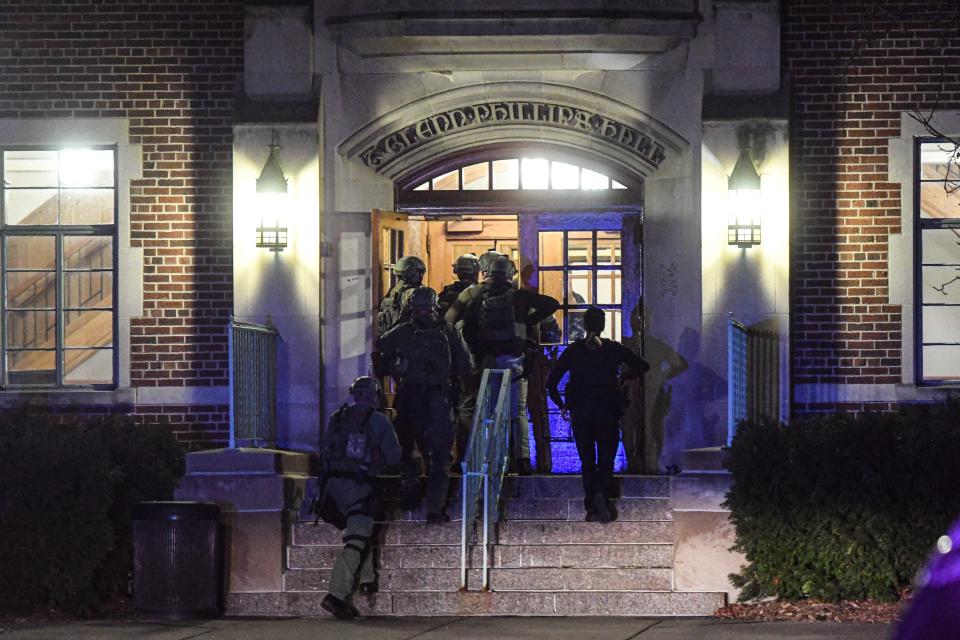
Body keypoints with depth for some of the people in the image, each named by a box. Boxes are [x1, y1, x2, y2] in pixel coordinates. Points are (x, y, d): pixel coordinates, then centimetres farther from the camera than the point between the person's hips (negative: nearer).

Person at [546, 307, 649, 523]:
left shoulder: (573, 350, -2)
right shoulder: (613, 349, -2)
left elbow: (551, 381, -5)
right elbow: (642, 366, 3)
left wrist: (561, 405, 7)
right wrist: (623, 377, 17)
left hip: (581, 413, 0)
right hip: (608, 412, 0)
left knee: (587, 461, 10)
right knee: (606, 460, 5)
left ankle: (592, 508, 4)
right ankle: (602, 495, -23)